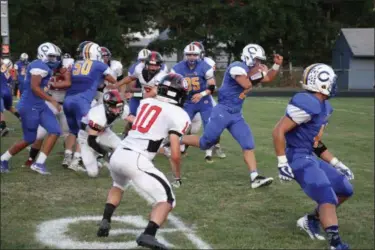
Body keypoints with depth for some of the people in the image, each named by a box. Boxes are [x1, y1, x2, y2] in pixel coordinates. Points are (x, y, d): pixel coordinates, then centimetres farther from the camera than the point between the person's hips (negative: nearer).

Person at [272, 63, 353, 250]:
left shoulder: (324, 106, 12)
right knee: (328, 198, -19)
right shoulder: (308, 104, -21)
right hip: (298, 159, -10)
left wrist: (335, 164, 21)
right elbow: (278, 132, -22)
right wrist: (282, 163, -21)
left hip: (310, 157, 10)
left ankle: (312, 219, 25)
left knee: (345, 190, 15)